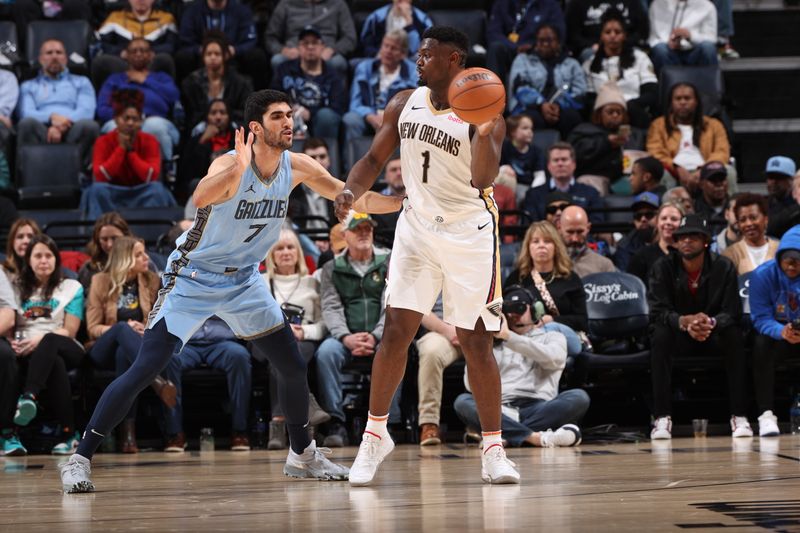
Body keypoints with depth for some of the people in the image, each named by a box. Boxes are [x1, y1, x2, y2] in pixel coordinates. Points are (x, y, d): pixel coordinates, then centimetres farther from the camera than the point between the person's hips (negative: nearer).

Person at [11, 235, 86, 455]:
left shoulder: (72, 288, 14)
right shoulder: (18, 288, 20)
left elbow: (69, 332, 3)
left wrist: (41, 340, -16)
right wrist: (13, 341, -15)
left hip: (66, 350, -1)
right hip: (28, 352, 1)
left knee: (49, 341, -40)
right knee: (55, 363, -38)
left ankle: (29, 397, -62)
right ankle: (67, 432, -43)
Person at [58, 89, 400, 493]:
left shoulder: (297, 168, -6)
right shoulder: (231, 164, -25)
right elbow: (200, 198, -47)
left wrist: (406, 202, -4)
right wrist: (238, 168, -62)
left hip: (244, 280, 6)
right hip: (193, 278, -6)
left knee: (293, 366, 5)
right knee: (144, 371, -13)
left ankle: (302, 455, 26)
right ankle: (80, 459, -7)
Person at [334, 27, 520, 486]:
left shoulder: (481, 115, -15)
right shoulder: (404, 104, 1)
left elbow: (483, 179, -27)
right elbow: (375, 160, 8)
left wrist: (485, 134, -45)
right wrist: (352, 190, -12)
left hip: (469, 233, -4)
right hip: (417, 228, 4)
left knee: (476, 342, -1)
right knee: (396, 331, -3)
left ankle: (493, 451, 8)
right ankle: (375, 435, 9)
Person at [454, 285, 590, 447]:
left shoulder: (552, 337, 22)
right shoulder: (495, 345, 26)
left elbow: (552, 358, -5)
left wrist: (508, 336, -11)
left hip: (538, 410, -1)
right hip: (501, 411, 1)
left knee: (578, 397, -29)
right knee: (463, 401, -29)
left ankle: (506, 433, -36)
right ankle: (535, 437, -43)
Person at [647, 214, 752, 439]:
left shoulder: (723, 267, -8)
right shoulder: (662, 268, -9)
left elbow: (732, 313, -14)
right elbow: (657, 312, -18)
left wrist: (711, 323, -37)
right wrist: (685, 321, -39)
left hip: (714, 335, 0)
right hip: (678, 338, 0)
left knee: (734, 336, -32)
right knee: (659, 336, -33)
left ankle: (739, 415, -31)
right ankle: (662, 418, -36)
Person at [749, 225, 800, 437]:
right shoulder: (763, 275, -14)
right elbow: (761, 318, -16)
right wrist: (781, 332, -38)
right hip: (776, 334, -1)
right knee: (761, 345, -34)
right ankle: (766, 414, -35)